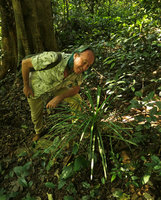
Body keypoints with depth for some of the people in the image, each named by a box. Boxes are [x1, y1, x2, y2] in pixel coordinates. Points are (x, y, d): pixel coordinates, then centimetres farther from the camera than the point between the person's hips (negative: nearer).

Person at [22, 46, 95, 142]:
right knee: (36, 115, 16)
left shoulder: (78, 69, -28)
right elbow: (25, 63, -29)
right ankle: (39, 132, 51)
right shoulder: (53, 58, -43)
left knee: (77, 100, -12)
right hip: (36, 88, -2)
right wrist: (26, 86, -18)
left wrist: (59, 98, -28)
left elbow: (76, 88, -13)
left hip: (55, 87, 3)